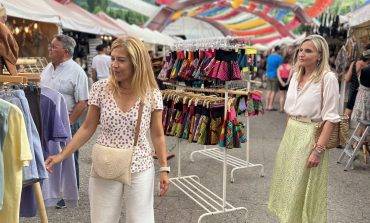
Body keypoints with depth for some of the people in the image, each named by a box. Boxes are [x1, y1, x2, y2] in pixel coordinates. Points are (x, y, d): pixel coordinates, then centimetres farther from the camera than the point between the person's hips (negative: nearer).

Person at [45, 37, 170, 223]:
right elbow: (87, 128, 3)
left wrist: (164, 168, 0)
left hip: (140, 170, -1)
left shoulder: (152, 94, -7)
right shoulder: (100, 89, -5)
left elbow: (157, 135, 1)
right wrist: (62, 155, -1)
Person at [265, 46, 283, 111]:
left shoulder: (269, 56, 9)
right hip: (275, 76, -6)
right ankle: (270, 106, 1)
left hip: (268, 75, 6)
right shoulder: (279, 57, -10)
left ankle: (267, 106, 11)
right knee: (273, 91, 0)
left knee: (269, 91, 11)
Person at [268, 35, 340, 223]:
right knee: (287, 184, 17)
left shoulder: (327, 78, -13)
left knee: (302, 190, 5)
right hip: (290, 134, 7)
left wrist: (318, 149, -19)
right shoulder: (296, 75, 7)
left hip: (310, 136, -7)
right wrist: (289, 132, 11)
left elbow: (330, 118, -16)